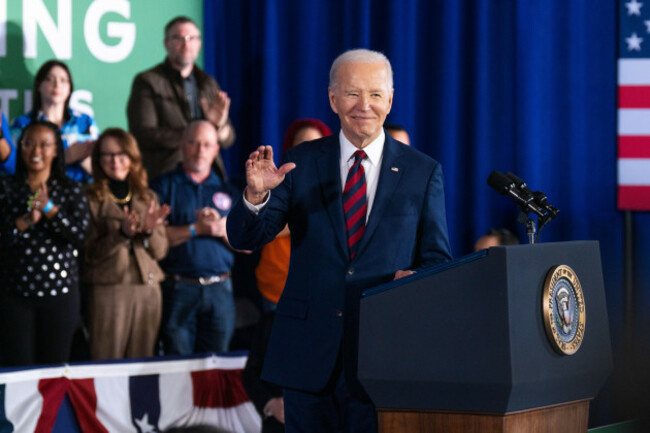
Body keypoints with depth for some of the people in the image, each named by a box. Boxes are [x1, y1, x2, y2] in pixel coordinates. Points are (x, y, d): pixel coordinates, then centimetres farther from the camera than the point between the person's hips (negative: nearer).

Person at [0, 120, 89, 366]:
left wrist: (48, 209, -14)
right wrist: (26, 221, -15)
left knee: (56, 368, 4)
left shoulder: (71, 191, 7)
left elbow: (81, 234, -7)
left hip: (60, 292, 1)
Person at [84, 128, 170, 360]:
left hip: (148, 288, 4)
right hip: (108, 288, -4)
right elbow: (90, 253, -7)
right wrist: (122, 233, -19)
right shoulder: (91, 199, 0)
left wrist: (149, 231, -7)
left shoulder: (148, 197, 15)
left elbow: (160, 251, 12)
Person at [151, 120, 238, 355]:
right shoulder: (163, 186, 6)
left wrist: (222, 229, -7)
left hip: (220, 289, 3)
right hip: (178, 289, -3)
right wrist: (196, 229, -10)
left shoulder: (226, 190, 15)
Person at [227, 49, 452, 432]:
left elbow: (438, 259, 7)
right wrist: (256, 195, -22)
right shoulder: (300, 164, 6)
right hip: (309, 356, 1)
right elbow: (245, 239, -1)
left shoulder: (423, 172, 6)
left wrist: (417, 280, -17)